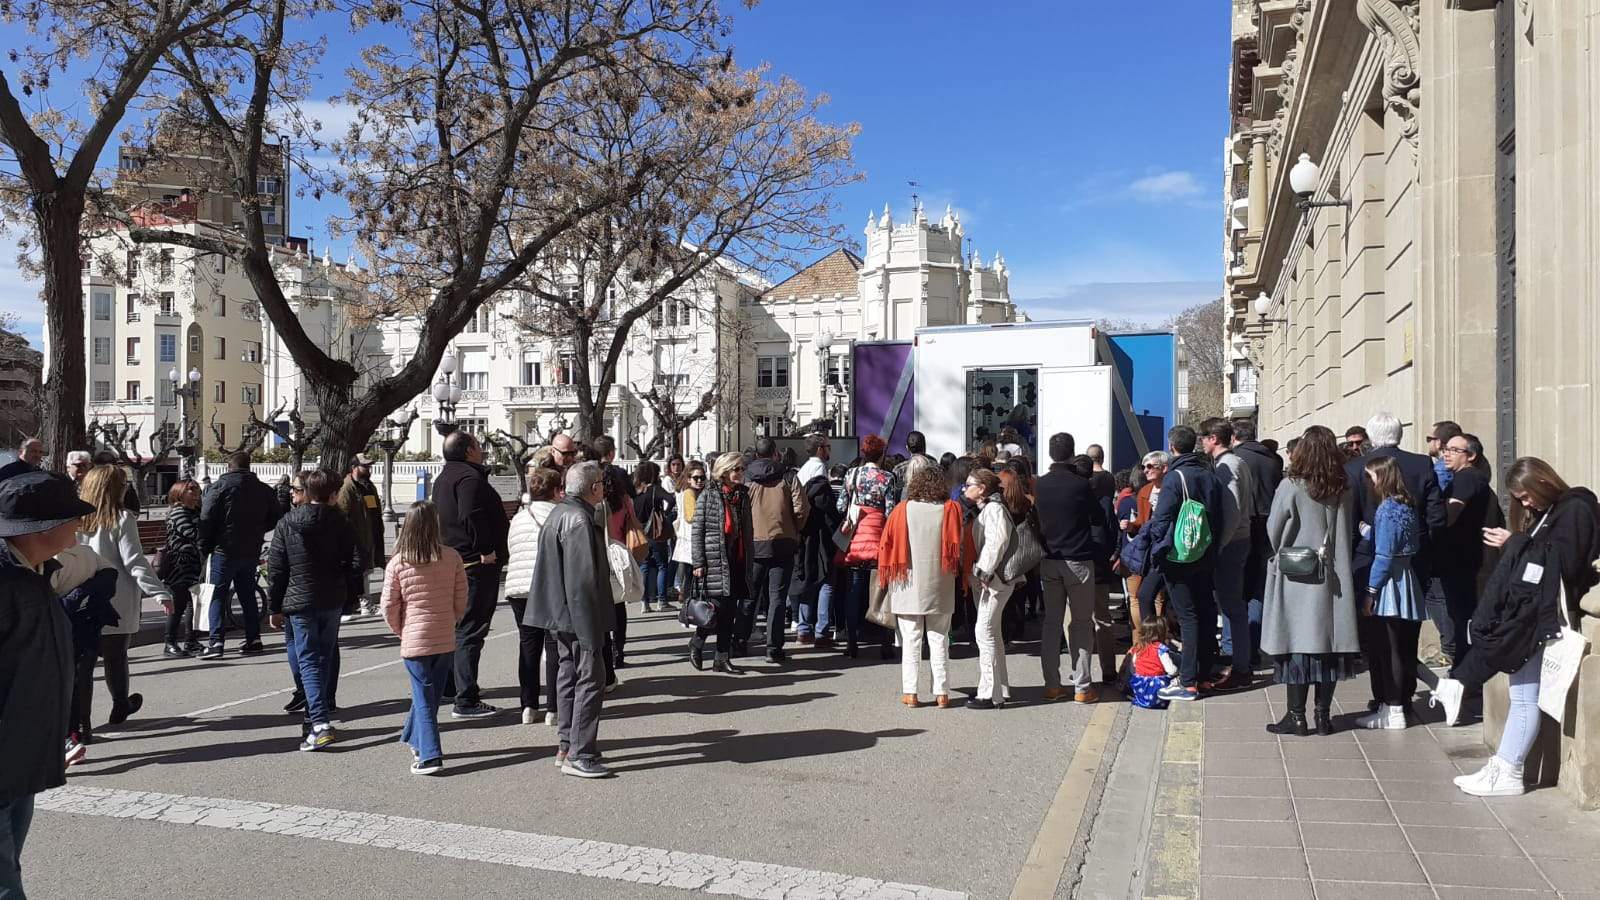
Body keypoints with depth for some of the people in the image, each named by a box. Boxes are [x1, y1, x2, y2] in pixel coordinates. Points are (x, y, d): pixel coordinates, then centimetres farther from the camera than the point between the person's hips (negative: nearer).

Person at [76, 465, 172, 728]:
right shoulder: (122, 519, -11)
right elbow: (135, 562, -14)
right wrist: (161, 593, -12)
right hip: (117, 604, -3)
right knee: (116, 657, 12)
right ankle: (120, 707, 26)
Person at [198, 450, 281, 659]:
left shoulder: (220, 487, -8)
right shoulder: (263, 489, 5)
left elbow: (206, 520, -11)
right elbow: (276, 518, 11)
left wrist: (204, 548, -2)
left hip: (225, 550, -4)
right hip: (252, 552, 4)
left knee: (217, 596, 0)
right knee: (248, 594, 16)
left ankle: (216, 642, -9)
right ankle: (254, 638, 17)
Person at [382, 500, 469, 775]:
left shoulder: (396, 564, -8)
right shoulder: (452, 558, -6)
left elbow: (389, 607, -4)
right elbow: (461, 600, -1)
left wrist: (401, 631, 12)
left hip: (415, 641, -2)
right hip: (446, 640, 2)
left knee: (424, 698, 3)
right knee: (431, 694, 18)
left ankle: (430, 756, -3)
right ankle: (417, 741, 34)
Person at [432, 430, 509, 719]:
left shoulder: (444, 478, 17)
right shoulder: (470, 477, -17)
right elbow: (471, 515, -31)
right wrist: (486, 550, -24)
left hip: (453, 561, 10)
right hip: (477, 564, -10)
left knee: (456, 626, 22)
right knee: (470, 630, -8)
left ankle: (449, 685, 35)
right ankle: (466, 701, -7)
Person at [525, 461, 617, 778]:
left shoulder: (559, 513, 14)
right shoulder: (579, 520, -20)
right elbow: (583, 580, -24)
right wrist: (591, 630, -22)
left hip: (561, 614, 11)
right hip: (579, 614, -11)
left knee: (569, 676, 16)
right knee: (591, 680, -5)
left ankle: (566, 747, 25)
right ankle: (579, 755, -2)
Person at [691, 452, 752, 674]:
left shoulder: (743, 496, 12)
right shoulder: (708, 496, -4)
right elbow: (698, 531, -6)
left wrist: (750, 560, 14)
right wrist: (698, 562, -11)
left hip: (737, 562, 6)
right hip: (715, 561, -6)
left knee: (730, 613, 6)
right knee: (716, 608, -8)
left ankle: (723, 659, 13)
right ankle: (697, 643, 18)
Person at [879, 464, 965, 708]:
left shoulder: (902, 510, -5)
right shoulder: (950, 509, -5)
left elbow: (888, 544, -1)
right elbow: (958, 546, -4)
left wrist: (886, 577, 11)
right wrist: (959, 572, 9)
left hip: (908, 586, 0)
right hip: (939, 587, 1)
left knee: (910, 640, 6)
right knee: (939, 639, 9)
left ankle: (910, 692, 5)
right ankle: (942, 692, 9)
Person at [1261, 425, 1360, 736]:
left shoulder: (1291, 486, -12)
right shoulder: (1343, 489, 1)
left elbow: (1273, 530, -4)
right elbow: (1346, 533, 8)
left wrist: (1280, 554, 13)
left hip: (1296, 578, -4)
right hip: (1332, 578, 4)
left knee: (1297, 644, 1)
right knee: (1327, 642, 8)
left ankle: (1296, 716, 3)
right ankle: (1323, 715, 13)